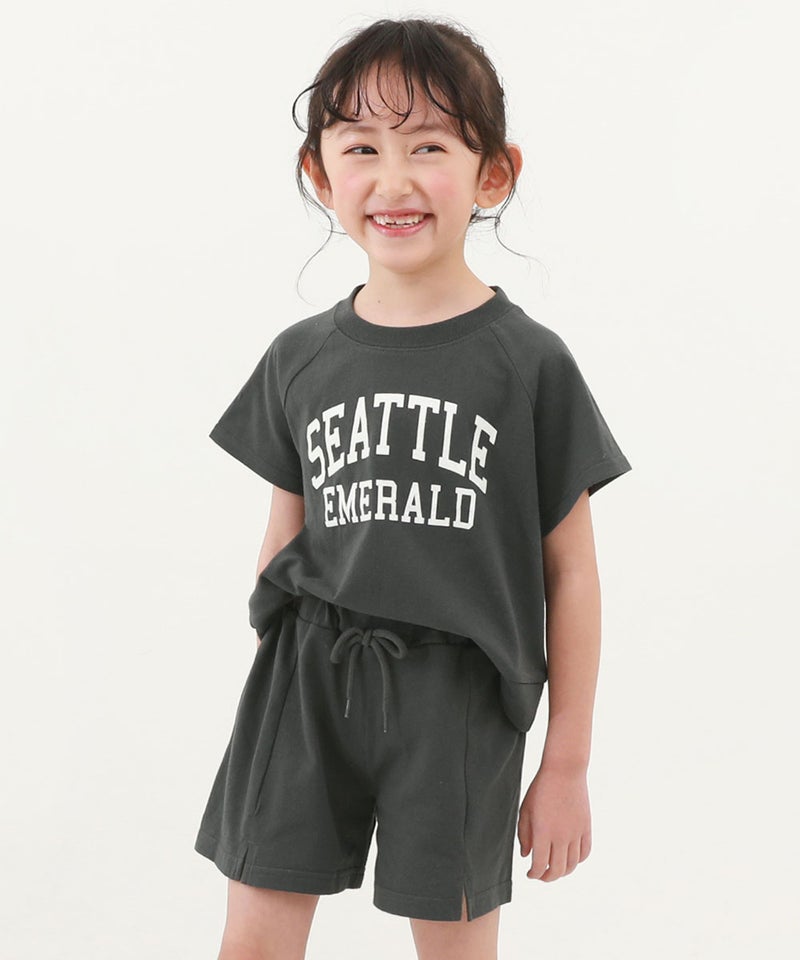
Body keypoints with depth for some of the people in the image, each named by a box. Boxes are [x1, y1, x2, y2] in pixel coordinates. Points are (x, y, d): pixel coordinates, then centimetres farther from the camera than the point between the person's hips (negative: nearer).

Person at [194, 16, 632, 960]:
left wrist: (567, 766, 0)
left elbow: (570, 570, -2)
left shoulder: (527, 362, -6)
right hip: (308, 680, 3)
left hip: (455, 699, -2)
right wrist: (267, 696, 15)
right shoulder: (301, 357, 4)